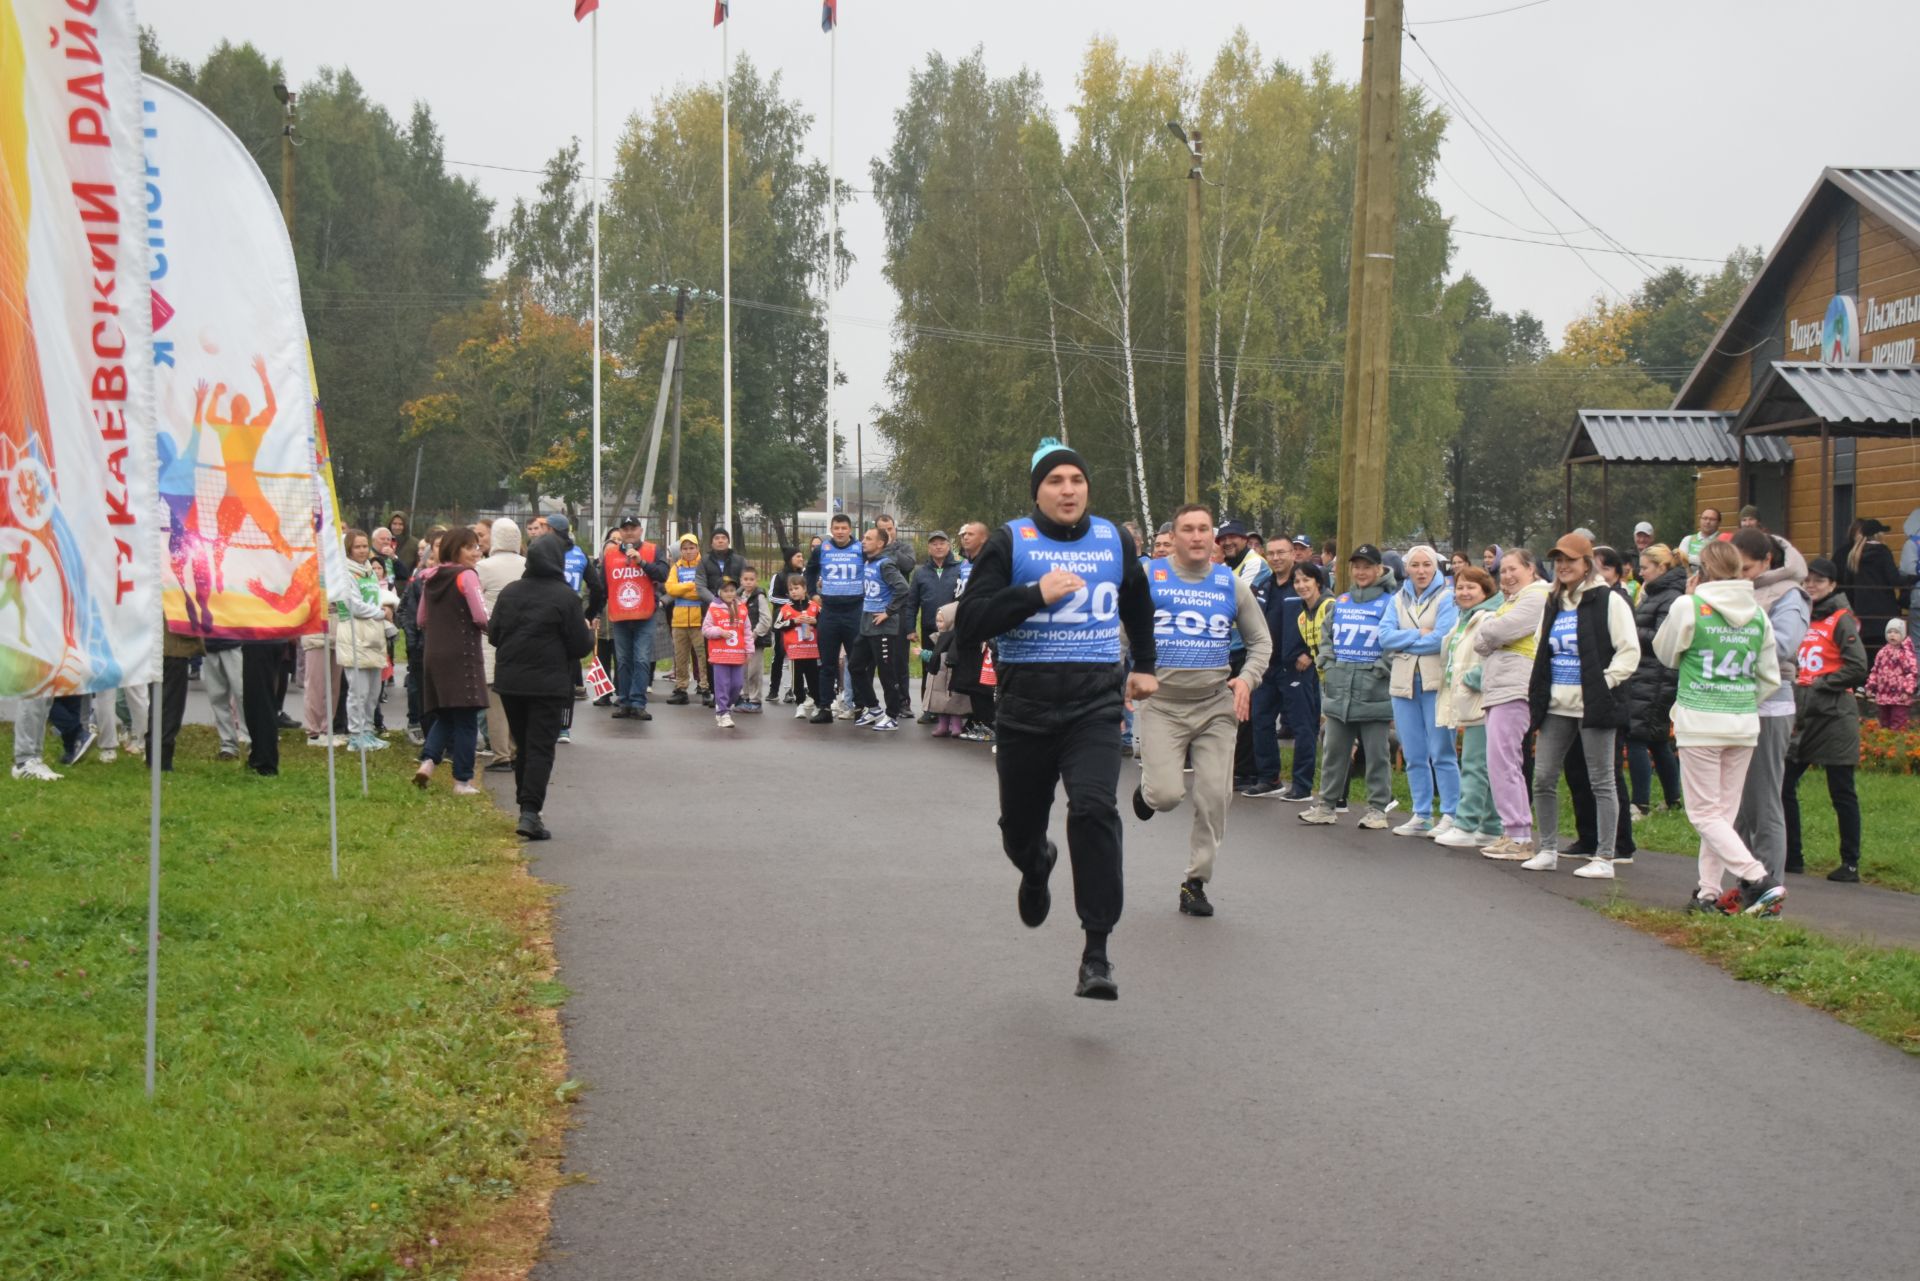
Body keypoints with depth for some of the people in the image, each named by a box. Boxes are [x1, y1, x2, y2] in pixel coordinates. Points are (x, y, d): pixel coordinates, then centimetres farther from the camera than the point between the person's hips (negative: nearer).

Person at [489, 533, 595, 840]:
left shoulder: (509, 592, 4)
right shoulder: (566, 596, -10)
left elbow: (493, 634, 10)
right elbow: (581, 646, -8)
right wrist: (589, 633, 14)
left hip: (509, 681, 5)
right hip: (549, 685, -5)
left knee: (522, 746, 16)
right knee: (541, 748, -4)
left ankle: (526, 808, 23)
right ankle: (530, 812, -14)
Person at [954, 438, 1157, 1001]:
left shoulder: (1114, 540, 9)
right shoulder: (1010, 542, -2)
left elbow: (1137, 606, 30)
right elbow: (968, 624, -11)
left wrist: (1143, 666, 29)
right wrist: (1036, 595, -19)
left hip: (1095, 702, 0)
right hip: (1025, 704, 0)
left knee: (1094, 808, -22)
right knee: (1020, 825, 12)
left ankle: (1096, 952, -18)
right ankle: (1036, 867, 53)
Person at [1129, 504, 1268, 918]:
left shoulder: (1232, 584, 6)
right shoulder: (1148, 577, -1)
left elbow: (1261, 641, 15)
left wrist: (1247, 678, -3)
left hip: (1216, 705, 2)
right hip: (1161, 703, -2)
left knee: (1214, 798, -2)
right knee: (1166, 794, -14)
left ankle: (1196, 881, 14)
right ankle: (1148, 789, 25)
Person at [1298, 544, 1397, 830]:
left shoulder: (1389, 603, -4)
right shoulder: (1340, 602, 13)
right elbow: (1327, 637, 21)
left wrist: (1380, 670, -15)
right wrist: (1327, 664, 7)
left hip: (1373, 692, -5)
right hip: (1339, 691, 5)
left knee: (1376, 753, 2)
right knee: (1333, 750, 10)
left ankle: (1377, 808, 9)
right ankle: (1327, 803, 18)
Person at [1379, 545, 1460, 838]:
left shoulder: (1447, 597, -2)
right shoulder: (1399, 600, 14)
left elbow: (1441, 639, -14)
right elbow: (1385, 638, 1)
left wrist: (1403, 641, -4)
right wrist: (1418, 635, -10)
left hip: (1435, 682, -5)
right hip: (1404, 682, 5)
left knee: (1441, 754, -6)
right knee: (1413, 756, 8)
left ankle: (1450, 816, -1)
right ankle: (1421, 816, 15)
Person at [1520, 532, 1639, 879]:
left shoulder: (1608, 601, -7)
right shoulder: (1554, 604, 15)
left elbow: (1630, 651, -10)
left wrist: (1604, 683, -15)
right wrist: (1538, 695, 12)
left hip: (1594, 706, -7)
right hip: (1556, 705, 7)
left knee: (1601, 782, 0)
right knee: (1543, 778, 6)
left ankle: (1604, 858, 5)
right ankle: (1547, 850, 18)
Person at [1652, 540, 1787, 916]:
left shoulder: (1689, 606, -9)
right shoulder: (1757, 613, 5)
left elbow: (1665, 654, 7)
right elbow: (1770, 677, 10)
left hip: (1700, 722, -5)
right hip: (1745, 724, 5)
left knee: (1705, 813, 0)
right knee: (1724, 812, 13)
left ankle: (1759, 879, -14)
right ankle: (1709, 892, 12)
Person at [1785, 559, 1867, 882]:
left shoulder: (1841, 620, -7)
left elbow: (1857, 667, -16)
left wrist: (1821, 684, -13)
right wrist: (1793, 684, 7)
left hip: (1834, 718, -8)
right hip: (1802, 716, 8)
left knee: (1842, 793, -1)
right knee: (1784, 787, 6)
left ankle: (1851, 864, 6)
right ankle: (1791, 858, 16)